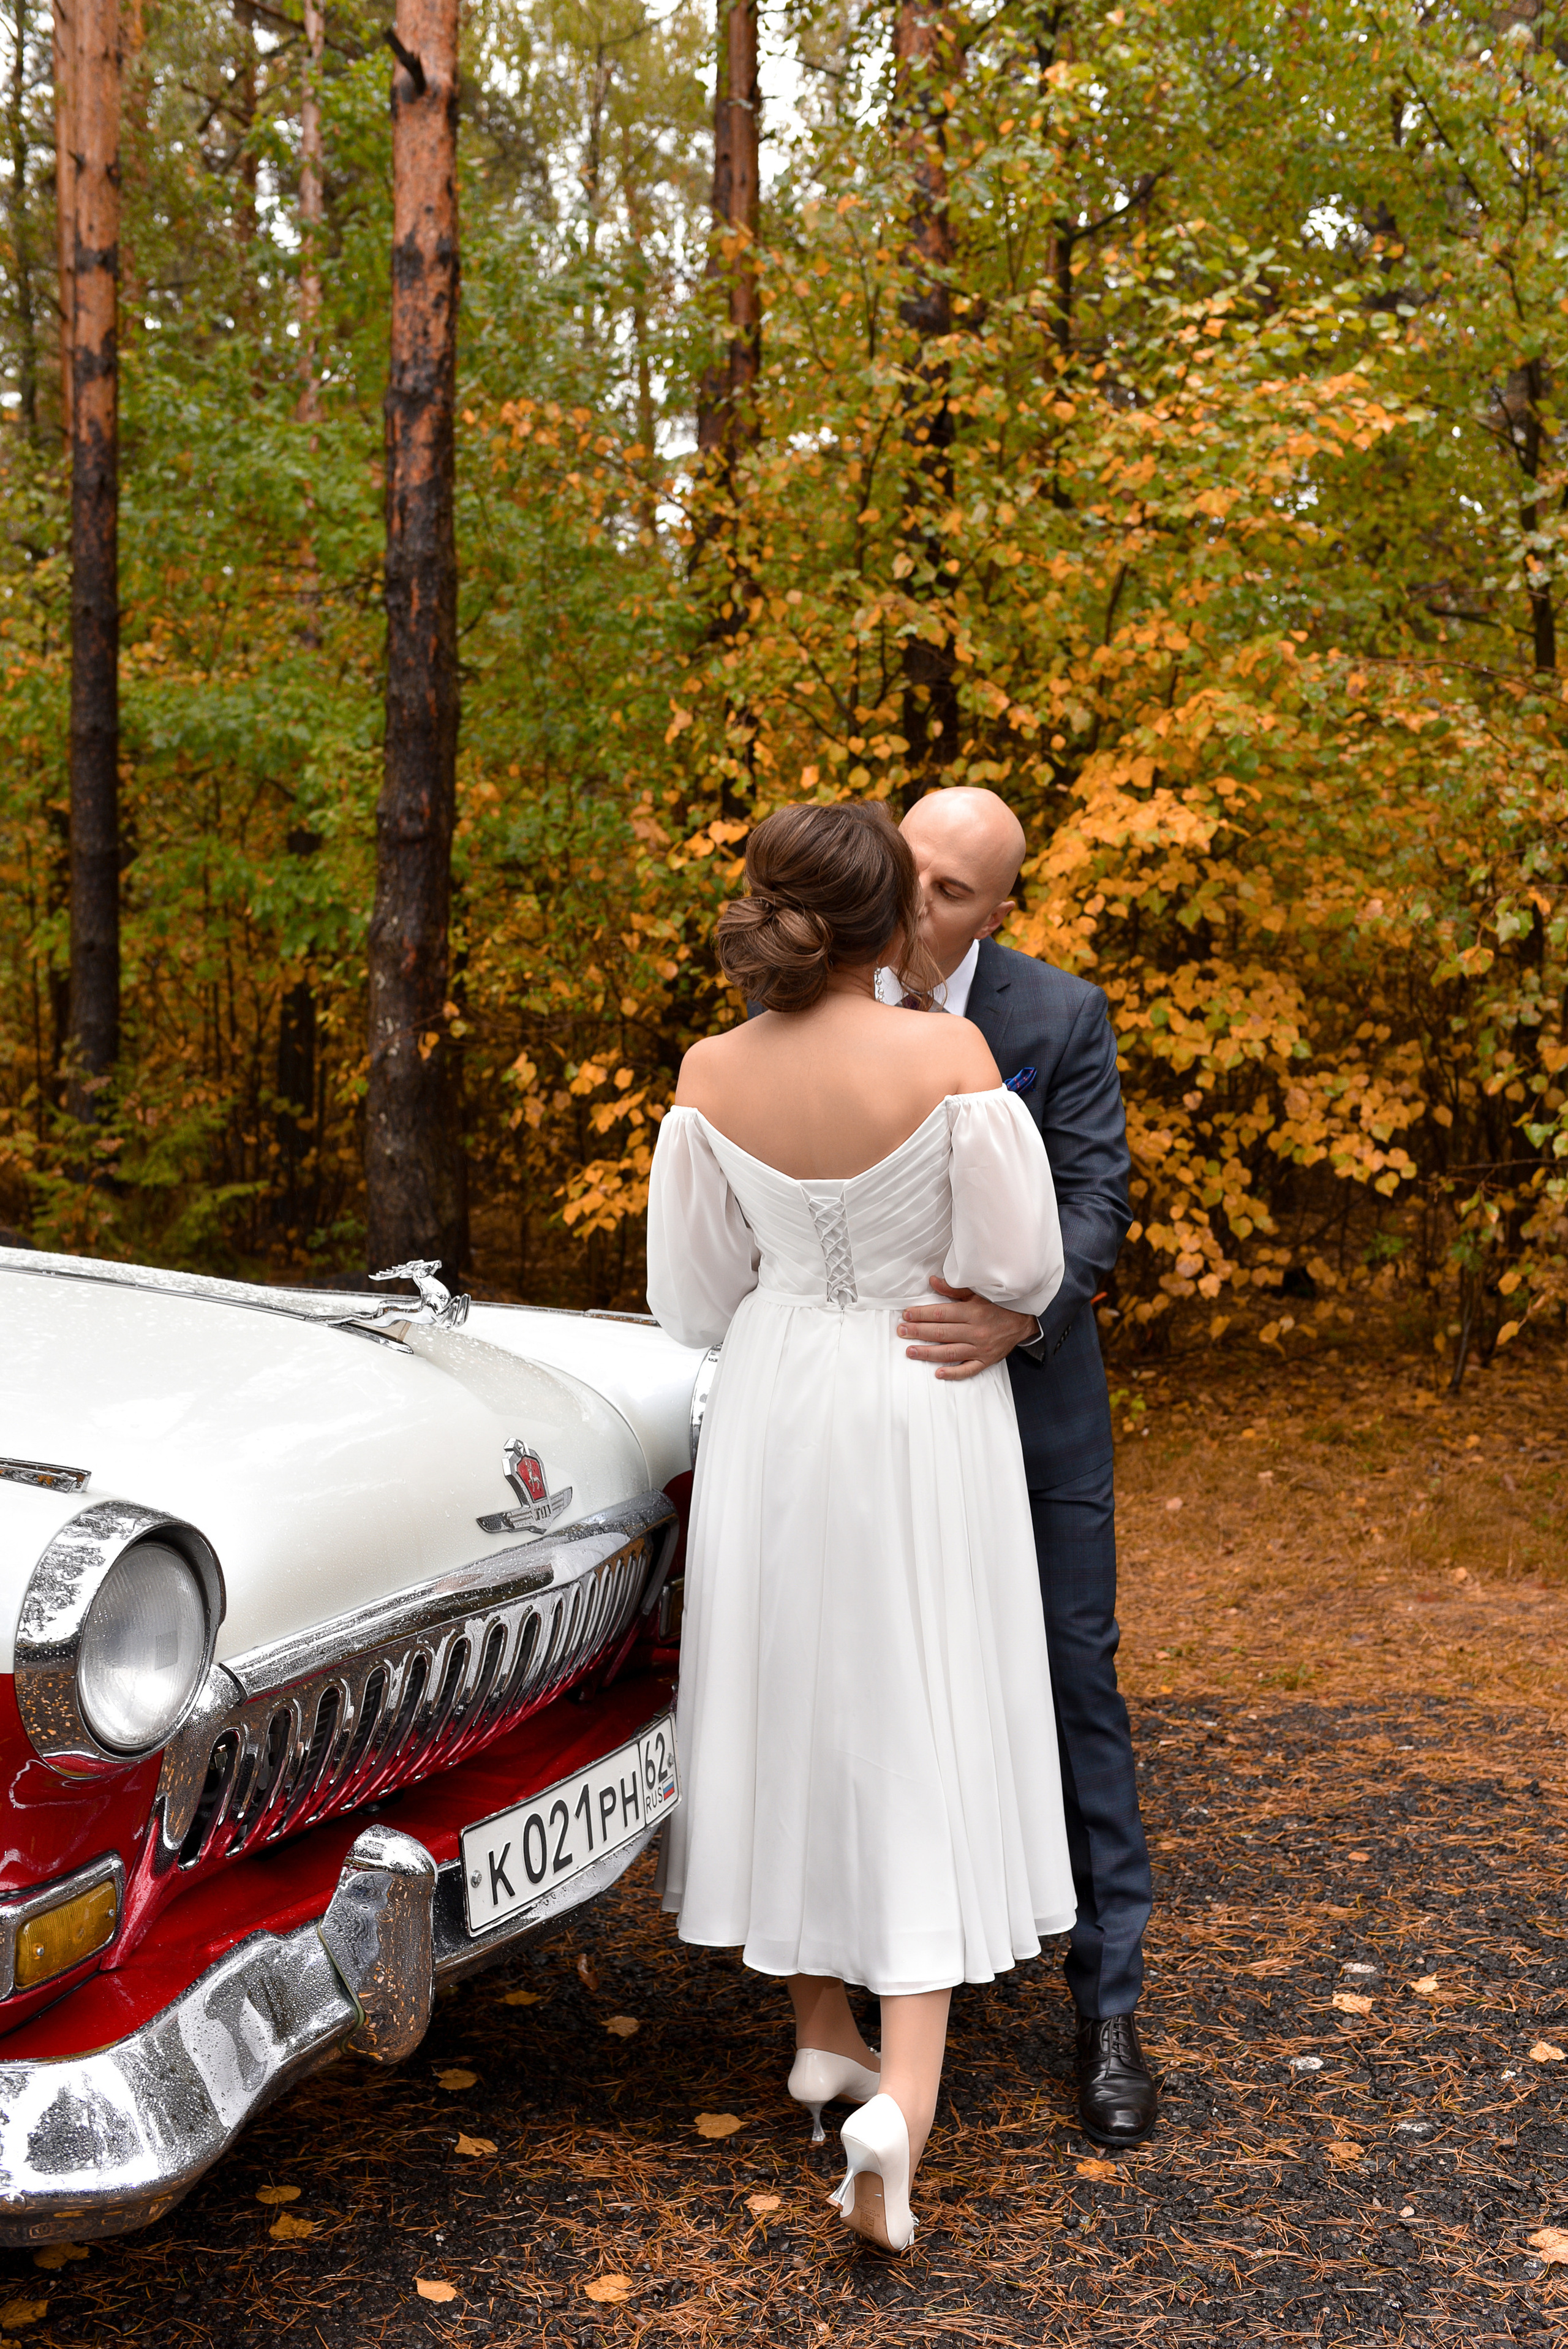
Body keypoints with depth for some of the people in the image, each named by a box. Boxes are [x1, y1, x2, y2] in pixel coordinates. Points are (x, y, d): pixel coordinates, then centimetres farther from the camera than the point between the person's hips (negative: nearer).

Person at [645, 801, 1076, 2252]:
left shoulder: (714, 1073, -8)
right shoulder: (950, 1054, -18)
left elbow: (694, 1292, 0)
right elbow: (1019, 1265, -12)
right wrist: (994, 1307, 12)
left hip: (774, 1419, 3)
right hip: (930, 1420, -3)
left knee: (791, 1710, 19)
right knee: (923, 1742, 5)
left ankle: (822, 2034, 33)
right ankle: (898, 2102, -7)